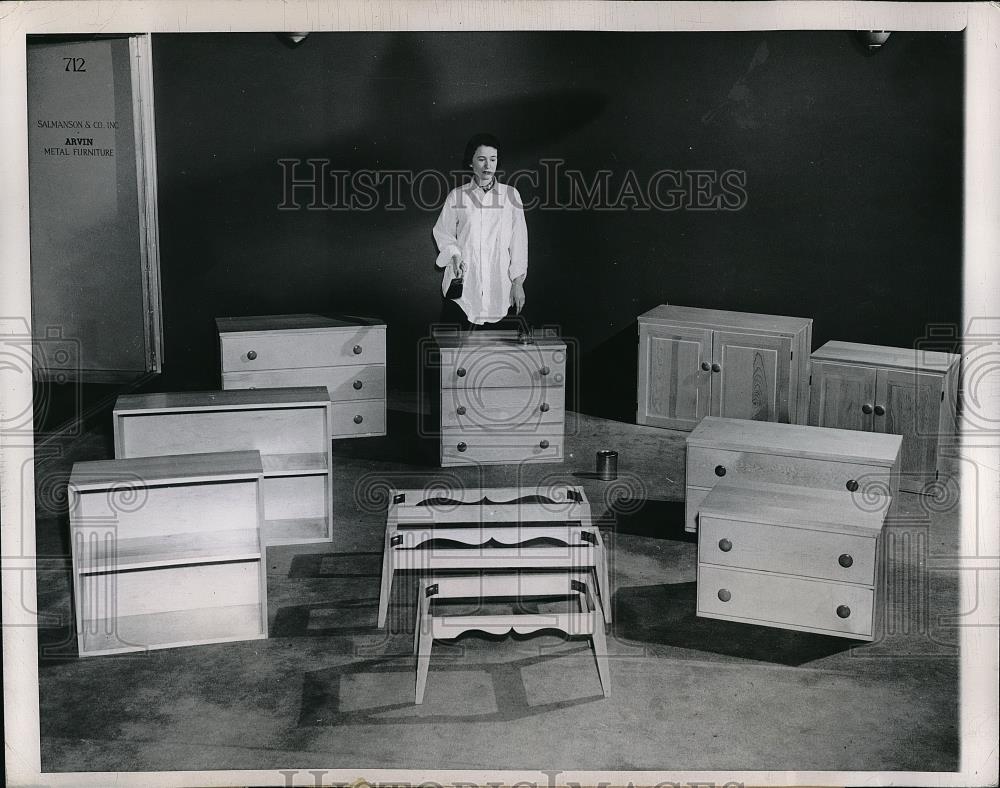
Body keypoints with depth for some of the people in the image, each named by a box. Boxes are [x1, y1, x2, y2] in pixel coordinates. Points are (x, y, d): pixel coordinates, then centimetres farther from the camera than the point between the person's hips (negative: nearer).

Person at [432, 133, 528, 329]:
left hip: (499, 287, 0)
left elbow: (518, 240, 6)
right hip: (462, 283, 0)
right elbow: (442, 232, 12)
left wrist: (518, 283, 2)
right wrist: (454, 256, -8)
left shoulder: (510, 195, 7)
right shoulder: (457, 196, 7)